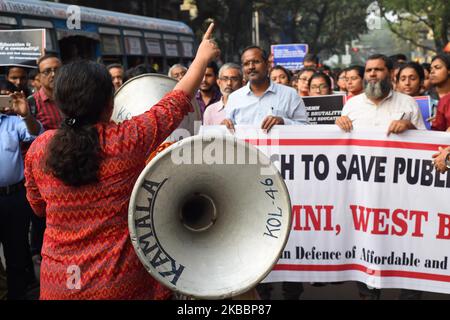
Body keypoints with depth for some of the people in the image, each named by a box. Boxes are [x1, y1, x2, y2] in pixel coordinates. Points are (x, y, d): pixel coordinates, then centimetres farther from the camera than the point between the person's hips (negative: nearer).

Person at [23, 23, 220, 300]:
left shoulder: (39, 148, -8)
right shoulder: (128, 140, -17)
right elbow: (178, 101, -2)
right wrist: (202, 58, 12)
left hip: (58, 283, 3)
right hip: (123, 283, -3)